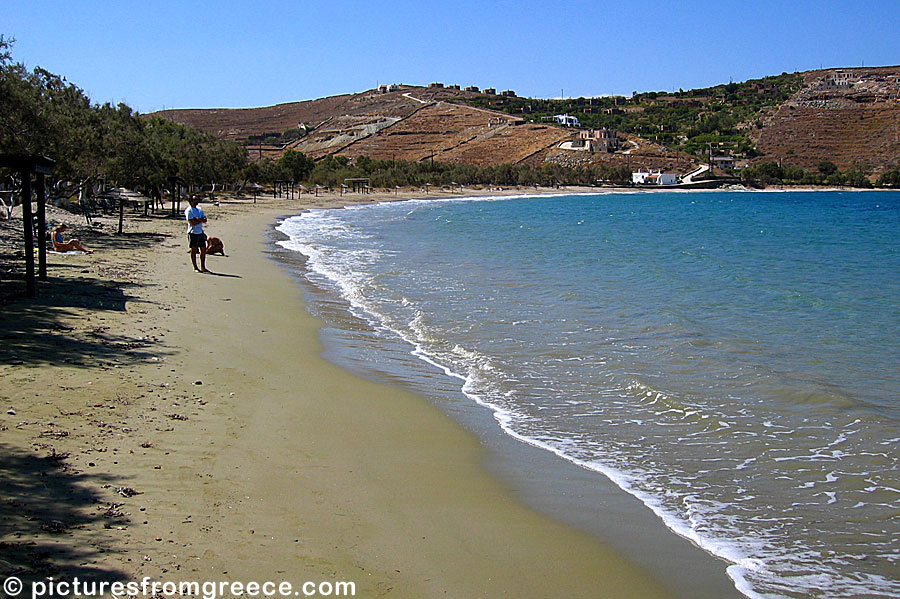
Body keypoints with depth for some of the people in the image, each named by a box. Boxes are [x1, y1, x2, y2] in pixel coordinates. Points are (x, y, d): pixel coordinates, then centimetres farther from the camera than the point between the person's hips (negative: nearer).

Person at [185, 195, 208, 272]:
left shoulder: (199, 209, 14)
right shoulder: (188, 211, -9)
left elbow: (205, 220, 4)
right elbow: (193, 223, -18)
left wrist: (198, 219, -13)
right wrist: (201, 220, -6)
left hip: (200, 232, 7)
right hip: (193, 233, -7)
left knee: (203, 250, 6)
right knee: (194, 250, 0)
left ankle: (203, 267, 15)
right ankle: (195, 268, 7)